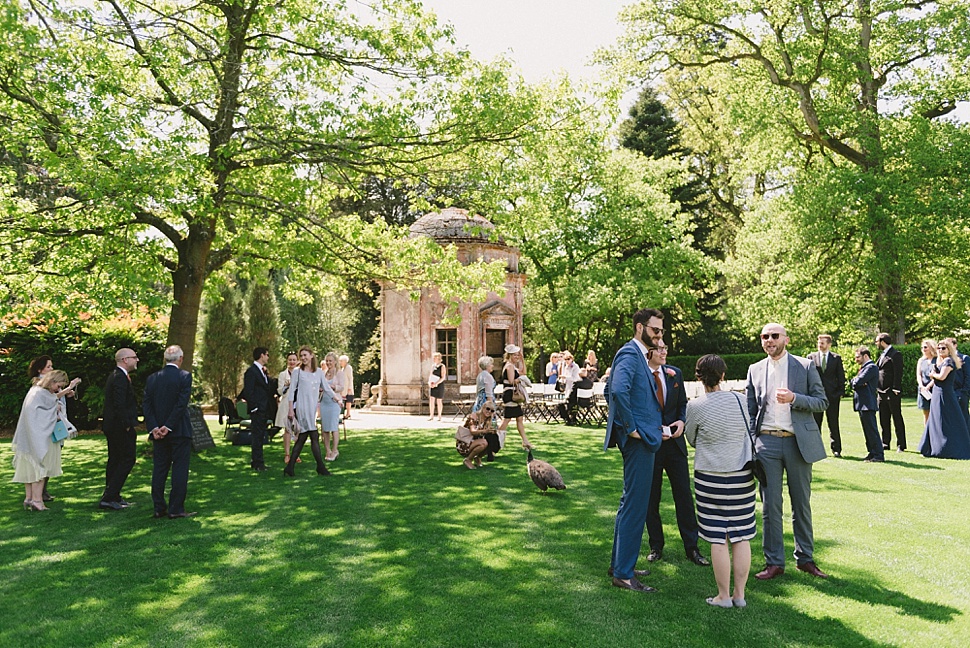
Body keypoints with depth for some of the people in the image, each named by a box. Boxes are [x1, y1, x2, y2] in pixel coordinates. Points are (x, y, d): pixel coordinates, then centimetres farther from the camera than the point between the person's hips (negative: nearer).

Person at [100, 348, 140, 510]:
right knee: (127, 460, -5)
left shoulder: (115, 375, 15)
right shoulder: (120, 378, -17)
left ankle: (113, 497, 23)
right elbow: (119, 404, -24)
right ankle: (108, 498, -4)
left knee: (114, 460, 15)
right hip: (121, 427, -11)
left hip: (111, 427, 11)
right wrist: (127, 425, -18)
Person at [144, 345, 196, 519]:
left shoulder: (152, 378, 6)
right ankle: (176, 509, 2)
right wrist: (169, 426, -12)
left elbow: (146, 404, 1)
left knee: (159, 469, 12)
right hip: (179, 432, -5)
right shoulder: (184, 376, -9)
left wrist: (153, 427, -3)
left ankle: (159, 508, 17)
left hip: (158, 433, 5)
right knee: (180, 469, 1)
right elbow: (182, 403, -16)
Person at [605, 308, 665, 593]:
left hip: (642, 439, 11)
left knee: (630, 503, 18)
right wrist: (630, 427, -23)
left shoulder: (638, 355, 17)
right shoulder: (630, 354, -16)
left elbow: (610, 389, 26)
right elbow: (618, 390, -33)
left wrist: (621, 424, 19)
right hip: (638, 440, -11)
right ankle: (623, 574, 4)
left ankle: (619, 563, 30)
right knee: (635, 506, -5)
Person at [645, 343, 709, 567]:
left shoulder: (675, 373, 6)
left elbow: (683, 403, 13)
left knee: (684, 495, 5)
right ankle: (656, 547, 23)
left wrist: (681, 421, -6)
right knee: (651, 498, 9)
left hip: (675, 441, 3)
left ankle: (692, 548, 17)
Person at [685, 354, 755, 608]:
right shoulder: (738, 399, -3)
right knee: (741, 536, 10)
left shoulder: (696, 406, -11)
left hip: (710, 476, -3)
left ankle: (723, 596, 12)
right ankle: (739, 594, 19)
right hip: (742, 474, 3)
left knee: (717, 539, 5)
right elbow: (748, 432, 12)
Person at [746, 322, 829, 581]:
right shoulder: (755, 370, 9)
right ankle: (774, 562, 13)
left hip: (799, 443, -1)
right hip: (767, 443, 1)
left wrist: (794, 398, -16)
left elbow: (822, 402, 0)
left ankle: (805, 558, 24)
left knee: (802, 504, 9)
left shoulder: (805, 366, 3)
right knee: (770, 506, 3)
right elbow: (750, 411, 10)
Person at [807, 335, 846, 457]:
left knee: (833, 424, 4)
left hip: (832, 395, -1)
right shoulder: (811, 357, 6)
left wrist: (840, 393, -2)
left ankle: (836, 449, 11)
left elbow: (841, 377, 5)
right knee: (815, 423, 6)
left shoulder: (836, 358, 5)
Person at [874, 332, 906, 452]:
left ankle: (901, 445, 4)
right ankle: (885, 443, 19)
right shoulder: (883, 354, 17)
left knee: (897, 418, -1)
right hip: (882, 392, 9)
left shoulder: (895, 354, -10)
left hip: (892, 392, -9)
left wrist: (895, 389, -20)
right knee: (884, 419, 12)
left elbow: (898, 373, -15)